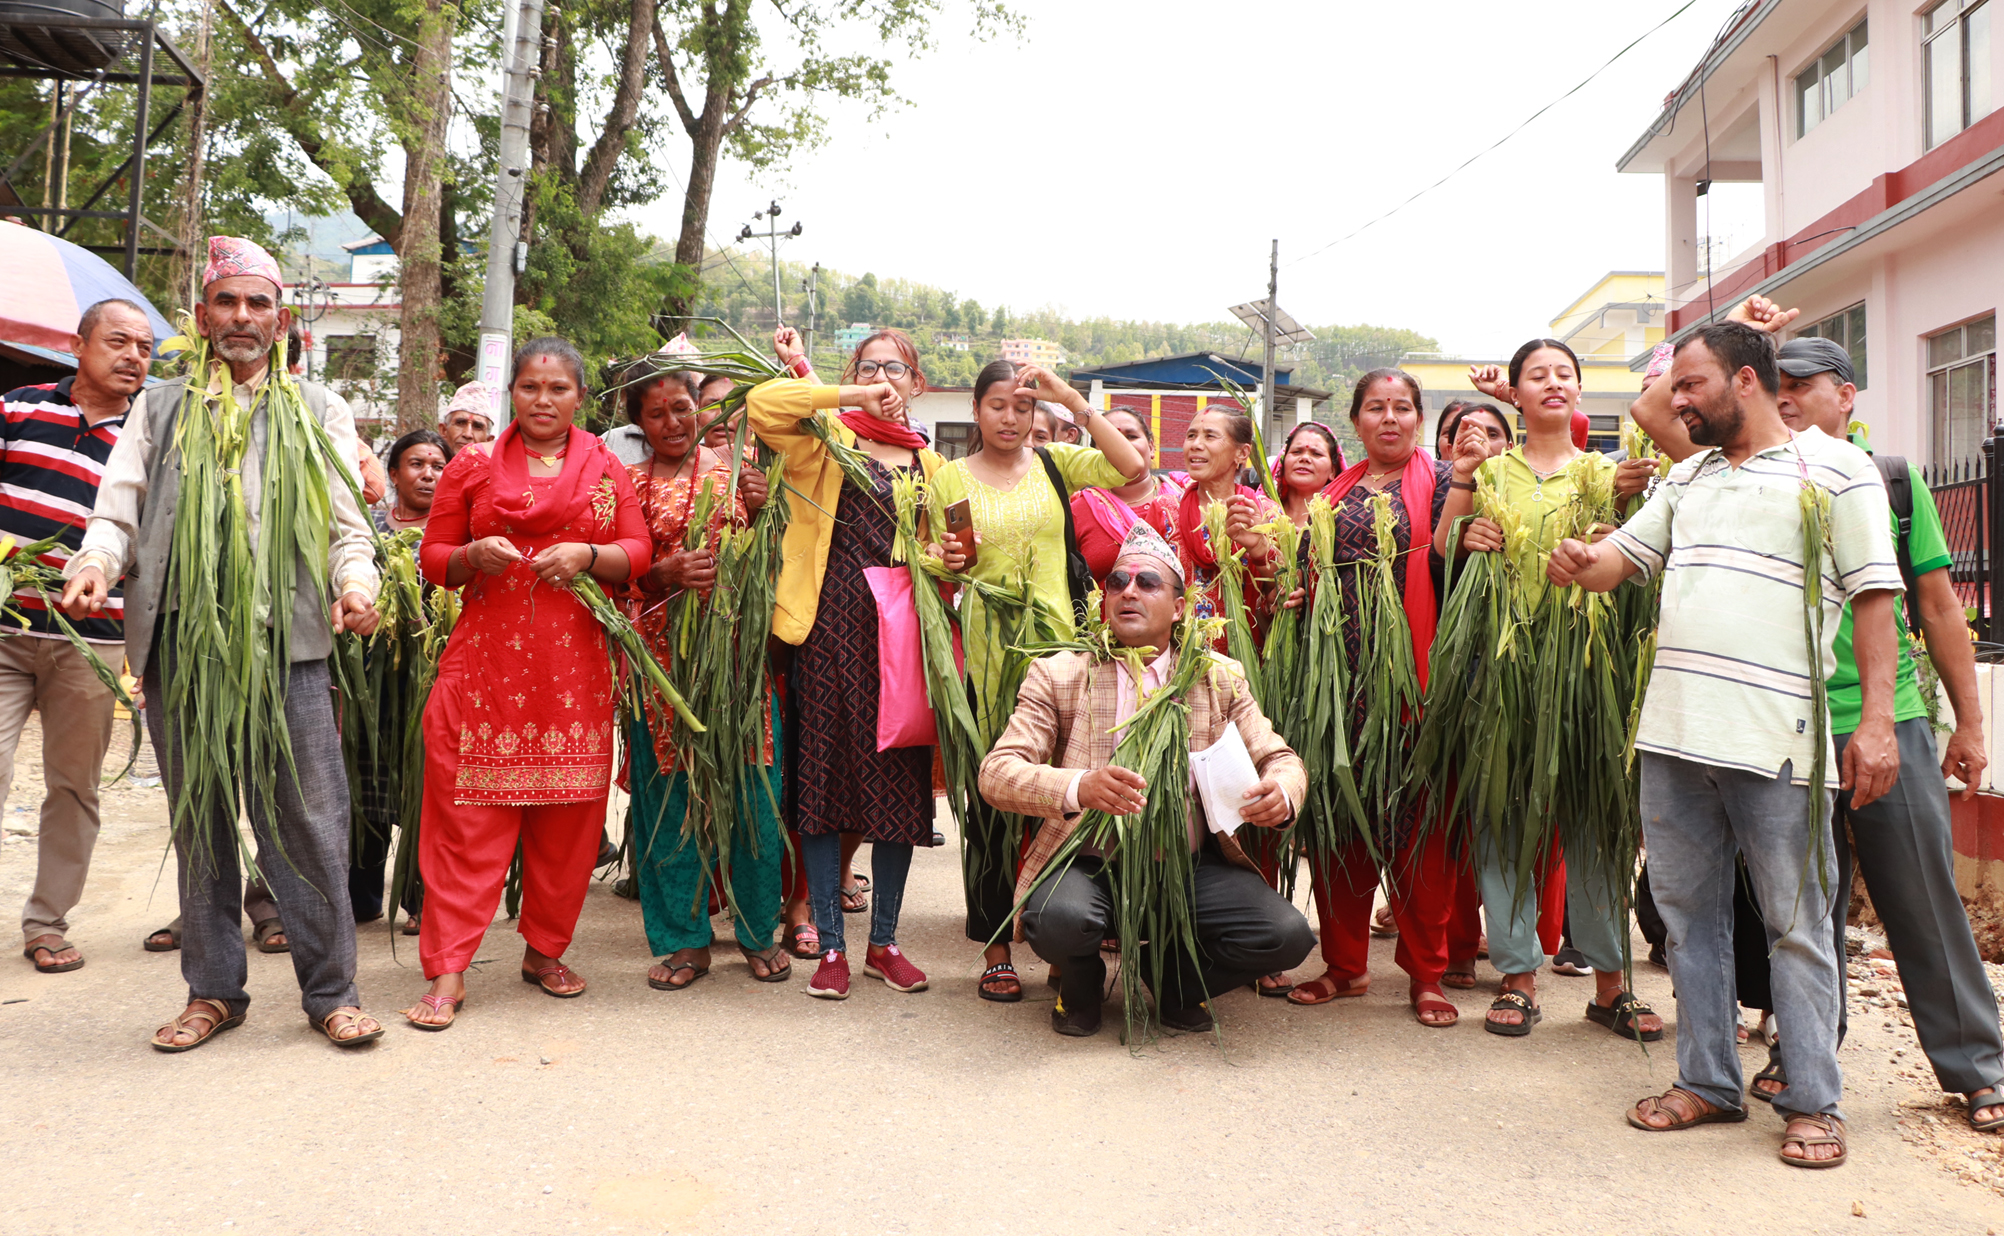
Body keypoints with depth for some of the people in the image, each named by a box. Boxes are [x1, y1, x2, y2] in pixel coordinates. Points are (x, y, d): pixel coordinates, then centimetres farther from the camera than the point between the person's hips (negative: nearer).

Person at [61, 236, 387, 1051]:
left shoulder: (319, 411, 14)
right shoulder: (159, 408, 18)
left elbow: (347, 524, 8)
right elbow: (118, 508, 11)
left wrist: (354, 583, -12)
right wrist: (95, 564, -10)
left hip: (287, 642, -2)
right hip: (178, 642, 2)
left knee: (308, 822, -4)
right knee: (198, 824, 9)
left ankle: (330, 990, 8)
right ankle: (213, 990, 22)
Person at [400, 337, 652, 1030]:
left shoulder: (606, 470, 12)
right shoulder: (471, 467, 10)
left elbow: (639, 552, 7)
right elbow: (432, 556, 11)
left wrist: (588, 556, -11)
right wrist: (472, 557, -10)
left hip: (575, 666, 1)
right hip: (485, 660, -1)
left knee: (566, 816, 5)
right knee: (469, 814, -4)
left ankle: (545, 950, 22)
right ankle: (447, 971, 1)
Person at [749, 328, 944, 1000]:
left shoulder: (931, 465, 19)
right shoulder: (825, 439, 7)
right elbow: (762, 402, -12)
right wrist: (849, 396, -7)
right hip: (831, 627, -3)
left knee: (900, 784, 5)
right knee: (824, 777, 0)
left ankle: (884, 941, 19)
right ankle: (831, 944, 11)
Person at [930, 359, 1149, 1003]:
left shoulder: (1056, 463, 9)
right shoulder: (949, 479, 8)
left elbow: (1132, 467, -7)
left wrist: (1070, 397, -7)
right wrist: (951, 560, -10)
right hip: (984, 652, -1)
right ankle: (996, 948, 12)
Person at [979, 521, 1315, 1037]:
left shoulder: (1220, 677, 7)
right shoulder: (1058, 675, -1)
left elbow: (1281, 758, 10)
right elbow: (996, 773, -10)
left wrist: (1280, 792, -18)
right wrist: (1078, 787, -32)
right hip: (1090, 865, -2)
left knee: (1286, 935, -20)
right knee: (1057, 920, -35)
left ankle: (1175, 977, 13)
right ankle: (1083, 979, 6)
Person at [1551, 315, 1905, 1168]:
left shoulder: (1834, 467, 0)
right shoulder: (1688, 476, 19)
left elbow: (1874, 593, -4)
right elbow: (1624, 555, 20)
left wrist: (1876, 720, -11)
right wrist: (1578, 562, -5)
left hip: (1777, 740, -6)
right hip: (1674, 734, 6)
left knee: (1797, 923, 3)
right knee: (1689, 913, 12)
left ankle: (1813, 1104, 16)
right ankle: (1708, 1083, 24)